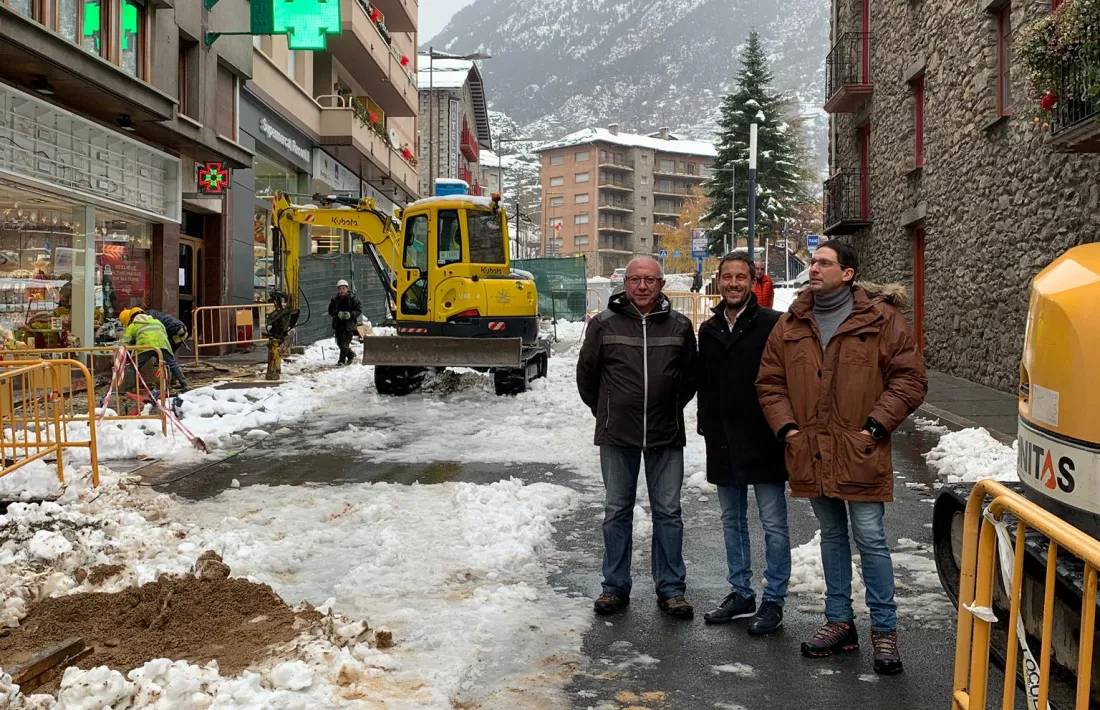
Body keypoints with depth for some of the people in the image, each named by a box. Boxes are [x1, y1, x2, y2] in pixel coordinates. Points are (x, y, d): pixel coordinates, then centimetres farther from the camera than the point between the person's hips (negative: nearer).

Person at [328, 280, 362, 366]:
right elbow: (330, 311, 2)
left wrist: (350, 314, -22)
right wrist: (338, 314, -18)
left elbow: (359, 310, -6)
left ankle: (342, 360, -2)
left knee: (345, 343, -9)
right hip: (338, 324, 5)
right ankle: (351, 355, 35)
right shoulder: (335, 299, 4)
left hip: (349, 325, -5)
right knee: (339, 343, 13)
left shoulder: (353, 298, -5)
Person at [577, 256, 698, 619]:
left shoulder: (680, 325, 1)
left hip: (666, 437, 1)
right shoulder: (605, 324, -2)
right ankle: (615, 587, 20)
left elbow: (690, 377, 14)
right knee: (616, 512, 9)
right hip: (616, 437, 0)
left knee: (668, 513, 7)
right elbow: (586, 374, 9)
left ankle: (671, 588, 18)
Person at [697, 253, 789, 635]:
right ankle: (741, 593, 26)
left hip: (763, 442, -6)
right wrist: (707, 426, 13)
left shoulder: (772, 325, -8)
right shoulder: (709, 330, 11)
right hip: (723, 443, 6)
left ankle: (773, 600, 11)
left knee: (773, 523, 2)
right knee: (732, 520, 15)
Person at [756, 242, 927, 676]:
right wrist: (787, 427, -1)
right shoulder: (792, 324, 7)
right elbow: (769, 382, 11)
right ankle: (839, 623, 27)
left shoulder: (881, 319, -4)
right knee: (832, 536, 16)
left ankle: (885, 631, 13)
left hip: (860, 454, -4)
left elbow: (910, 379, -5)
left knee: (870, 539, 0)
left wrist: (876, 426, -12)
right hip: (812, 454, 4)